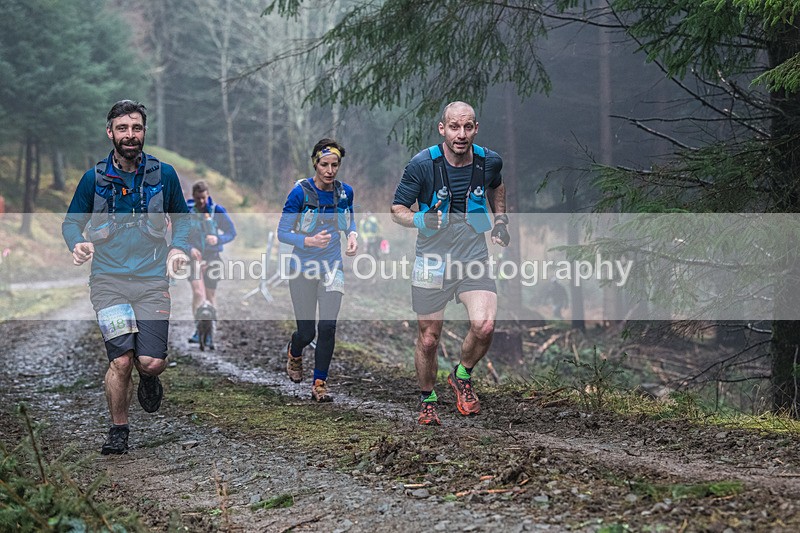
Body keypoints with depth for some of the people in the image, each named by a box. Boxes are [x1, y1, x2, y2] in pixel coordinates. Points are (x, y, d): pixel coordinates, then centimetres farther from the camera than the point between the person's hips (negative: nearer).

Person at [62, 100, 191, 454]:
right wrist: (78, 243, -11)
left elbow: (181, 218, 17)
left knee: (151, 362, -11)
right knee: (121, 361, -12)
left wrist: (178, 247, -3)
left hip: (152, 279, 1)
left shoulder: (164, 175, 4)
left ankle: (148, 379, 28)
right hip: (108, 279, 0)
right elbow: (71, 221, 11)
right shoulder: (94, 178, 3)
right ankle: (118, 430, 11)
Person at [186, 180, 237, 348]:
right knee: (198, 292, -18)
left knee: (210, 296, 7)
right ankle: (199, 330, -18)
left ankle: (209, 334, 17)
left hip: (212, 257, 1)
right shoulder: (185, 211, -2)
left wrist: (218, 239, -18)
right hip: (194, 256, -1)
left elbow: (232, 232, 2)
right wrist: (189, 248, -16)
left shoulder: (218, 211, -3)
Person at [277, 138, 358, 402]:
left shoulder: (345, 191, -3)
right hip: (302, 270, -2)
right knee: (307, 332, 5)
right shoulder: (300, 193, -15)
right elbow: (282, 233, -12)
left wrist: (353, 235, -6)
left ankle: (320, 383, 3)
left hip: (332, 268, 2)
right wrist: (309, 241, -28)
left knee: (328, 326, -12)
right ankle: (294, 352, 42)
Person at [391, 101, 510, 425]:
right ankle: (427, 400, 30)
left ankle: (462, 377, 10)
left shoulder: (489, 161, -3)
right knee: (428, 339, 4)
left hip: (473, 259, 2)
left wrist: (500, 222, 10)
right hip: (432, 262, -1)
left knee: (485, 326, -20)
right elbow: (397, 209, -4)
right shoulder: (422, 164, -13)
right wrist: (421, 220, -25)